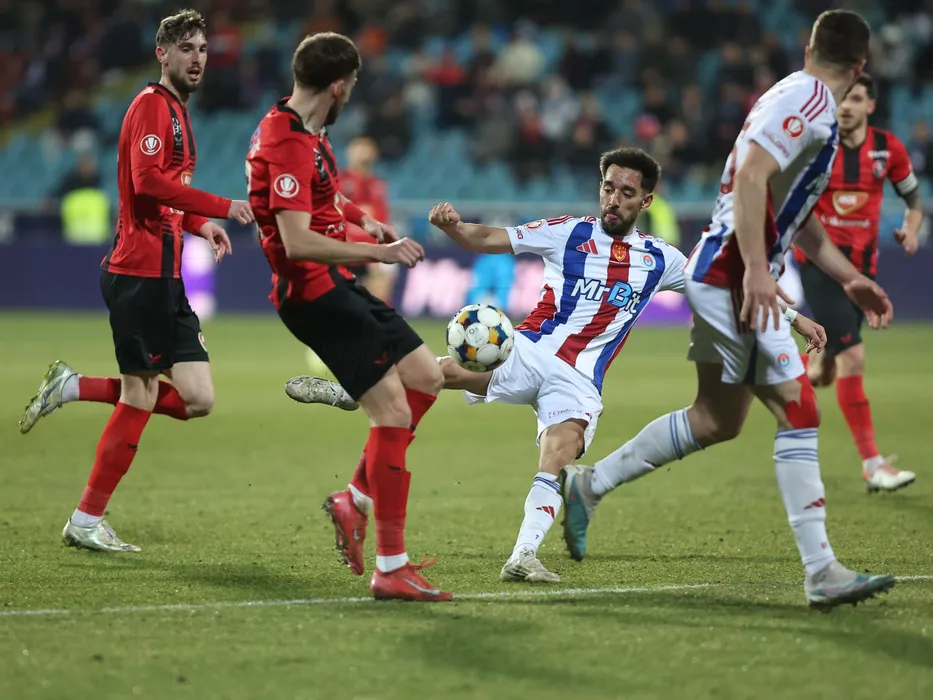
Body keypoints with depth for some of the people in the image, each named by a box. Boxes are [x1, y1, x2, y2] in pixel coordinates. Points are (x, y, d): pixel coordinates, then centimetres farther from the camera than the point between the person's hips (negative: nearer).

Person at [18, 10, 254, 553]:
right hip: (141, 273, -9)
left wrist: (199, 224, 12)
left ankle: (74, 387, 11)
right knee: (139, 399, -7)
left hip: (165, 278, 9)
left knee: (197, 400, 3)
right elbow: (148, 181, -23)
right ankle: (87, 522, 2)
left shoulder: (177, 112, 20)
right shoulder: (152, 106, -9)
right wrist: (221, 208, -21)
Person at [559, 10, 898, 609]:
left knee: (716, 421, 17)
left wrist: (849, 278, 27)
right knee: (800, 413, -10)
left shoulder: (807, 103, 19)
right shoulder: (806, 100, -13)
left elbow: (799, 218, 29)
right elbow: (750, 177, -25)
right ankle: (822, 573, -10)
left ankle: (588, 485, 28)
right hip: (734, 276, -10)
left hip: (722, 277, 10)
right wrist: (756, 271, -29)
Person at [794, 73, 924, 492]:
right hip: (819, 263, -4)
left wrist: (912, 229, -4)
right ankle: (873, 465, -15)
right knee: (852, 356, -17)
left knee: (827, 369, 10)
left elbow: (913, 194, 15)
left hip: (861, 266, 4)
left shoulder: (887, 148, 0)